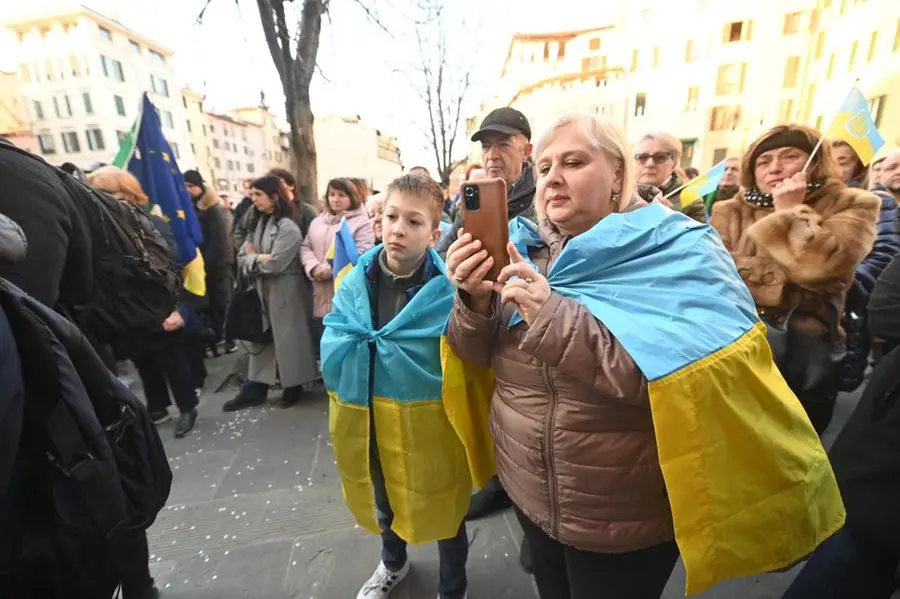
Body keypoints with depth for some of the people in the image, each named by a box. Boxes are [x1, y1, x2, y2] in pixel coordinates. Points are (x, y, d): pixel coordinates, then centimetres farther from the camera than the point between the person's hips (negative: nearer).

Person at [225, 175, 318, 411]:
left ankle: (293, 386, 22)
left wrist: (254, 257, -5)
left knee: (287, 337, 4)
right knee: (261, 338, 12)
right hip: (261, 289, 8)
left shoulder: (288, 227, -15)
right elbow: (242, 256, 6)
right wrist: (260, 258, -14)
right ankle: (254, 390, 22)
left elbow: (275, 263, -22)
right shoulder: (257, 222, 10)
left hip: (284, 291, -8)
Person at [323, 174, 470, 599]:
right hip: (370, 422, 5)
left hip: (429, 425, -4)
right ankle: (393, 564, 63)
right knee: (384, 501, 30)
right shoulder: (356, 281, -6)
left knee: (443, 509, 19)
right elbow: (333, 355, -6)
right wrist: (380, 348, -16)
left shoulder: (450, 288, -19)